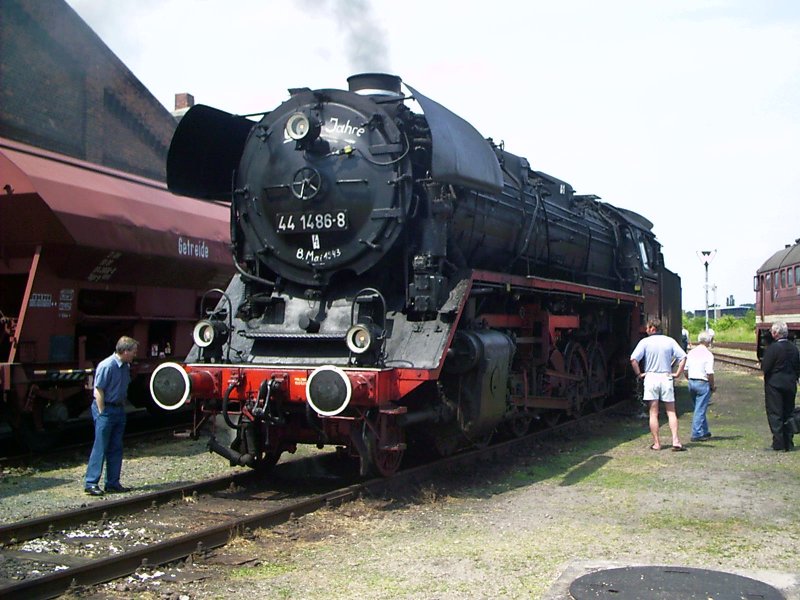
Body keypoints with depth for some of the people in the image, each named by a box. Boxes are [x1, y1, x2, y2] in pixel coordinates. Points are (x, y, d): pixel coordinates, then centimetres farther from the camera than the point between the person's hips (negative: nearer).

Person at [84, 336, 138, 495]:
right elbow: (98, 391, -16)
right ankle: (91, 483, 0)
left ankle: (113, 483, 17)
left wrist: (121, 408, 14)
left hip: (119, 409, 8)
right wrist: (102, 413, -15)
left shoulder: (126, 366, 9)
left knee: (116, 449, 10)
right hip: (105, 410, -8)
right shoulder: (107, 366, -17)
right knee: (100, 448, -6)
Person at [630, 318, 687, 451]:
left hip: (651, 377, -2)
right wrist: (677, 374, 3)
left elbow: (633, 359, -13)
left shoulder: (645, 342, -4)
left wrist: (639, 374, -2)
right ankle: (675, 441, -3)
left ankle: (656, 443, 4)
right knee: (671, 412, 8)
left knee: (653, 413, 4)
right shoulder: (669, 341, 3)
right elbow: (683, 357, -3)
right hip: (666, 377, 2)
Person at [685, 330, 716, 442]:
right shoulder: (708, 354, -13)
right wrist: (713, 386, -4)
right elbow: (709, 373, -17)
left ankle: (704, 431, 27)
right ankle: (697, 434, 0)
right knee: (700, 410, -2)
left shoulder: (691, 353, 8)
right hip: (703, 383, -7)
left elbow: (685, 371, 11)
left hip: (691, 382, 7)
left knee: (699, 408, 18)